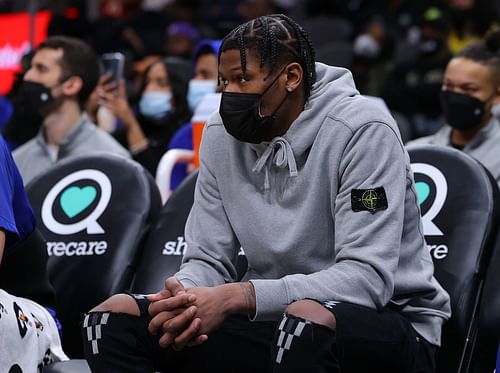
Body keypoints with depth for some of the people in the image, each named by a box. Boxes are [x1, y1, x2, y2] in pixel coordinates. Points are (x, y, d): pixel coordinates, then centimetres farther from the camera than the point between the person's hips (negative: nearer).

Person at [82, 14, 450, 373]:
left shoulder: (362, 132, -17)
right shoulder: (222, 134, 1)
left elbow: (368, 277, -24)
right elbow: (208, 259, 3)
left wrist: (238, 296, -32)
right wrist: (182, 298, -23)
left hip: (384, 320, -6)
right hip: (275, 321, 6)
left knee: (308, 319, -41)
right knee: (113, 316, -10)